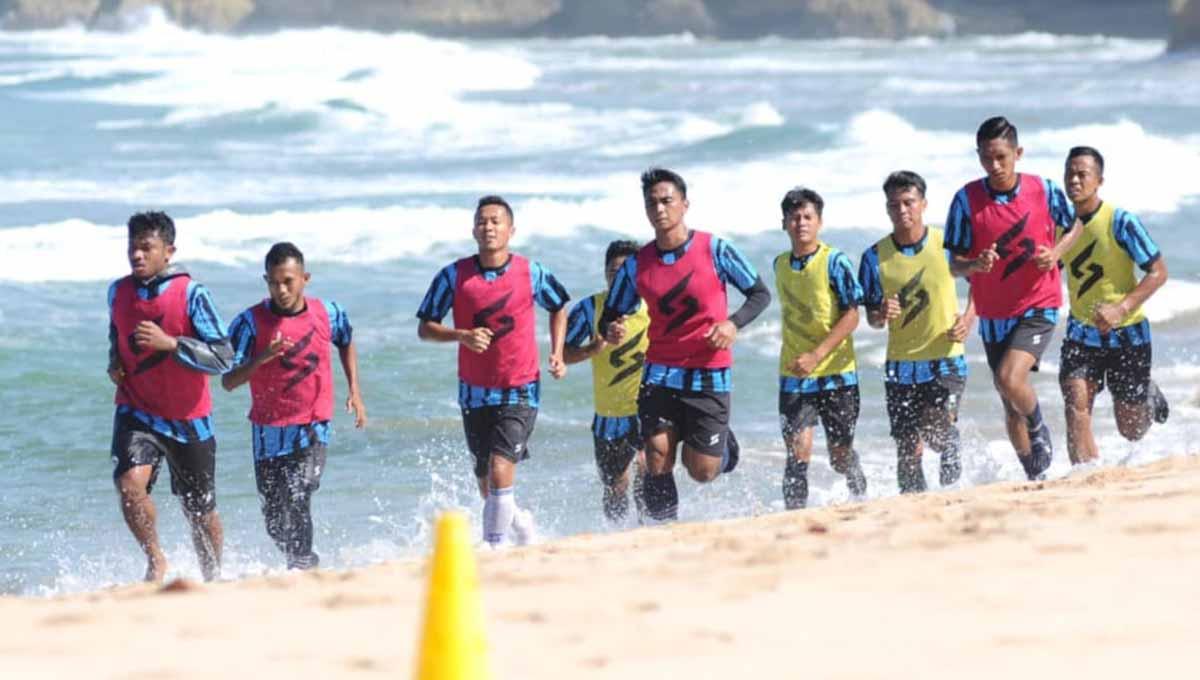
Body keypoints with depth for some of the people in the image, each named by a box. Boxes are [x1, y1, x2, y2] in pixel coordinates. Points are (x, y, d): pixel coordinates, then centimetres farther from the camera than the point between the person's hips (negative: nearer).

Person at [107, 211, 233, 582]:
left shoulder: (192, 295, -13)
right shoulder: (118, 293, 1)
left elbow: (223, 357, -17)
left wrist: (170, 343, -27)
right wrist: (115, 364, 3)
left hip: (188, 419, -2)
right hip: (137, 412, 2)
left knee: (200, 512, 10)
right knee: (129, 483, -25)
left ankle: (213, 579, 34)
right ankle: (155, 561, -4)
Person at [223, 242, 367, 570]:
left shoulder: (328, 314, -2)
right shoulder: (250, 322, -9)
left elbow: (346, 343, 22)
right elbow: (228, 381, -13)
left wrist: (354, 391, 15)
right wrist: (262, 358, -29)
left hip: (313, 430, -1)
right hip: (269, 432, 1)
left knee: (296, 501, -22)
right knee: (275, 523, 8)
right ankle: (307, 562, 32)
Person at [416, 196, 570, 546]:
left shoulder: (531, 274, -4)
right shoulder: (454, 276, -5)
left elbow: (559, 307, 15)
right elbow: (425, 328, -1)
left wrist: (557, 354, 4)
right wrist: (462, 335, -19)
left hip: (520, 391, -2)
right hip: (475, 392, 2)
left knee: (501, 471, -20)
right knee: (487, 486, 12)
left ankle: (495, 548, -12)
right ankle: (519, 522, 41)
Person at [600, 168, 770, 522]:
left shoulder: (714, 251, -6)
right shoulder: (636, 265, 2)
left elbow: (760, 294, 1)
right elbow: (611, 315, 10)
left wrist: (734, 323, -18)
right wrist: (612, 330, -16)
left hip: (709, 376, -2)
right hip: (660, 376, 2)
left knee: (703, 472, 0)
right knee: (657, 462, -10)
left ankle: (723, 441, 34)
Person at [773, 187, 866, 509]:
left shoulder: (834, 261, -8)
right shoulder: (781, 265, 8)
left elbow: (852, 316, -12)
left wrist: (817, 356, -21)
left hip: (836, 373, -3)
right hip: (794, 376, 3)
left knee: (840, 455, 8)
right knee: (798, 452, -13)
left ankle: (860, 497, 38)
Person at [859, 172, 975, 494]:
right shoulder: (876, 257, -2)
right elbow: (872, 317, 3)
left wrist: (969, 319, -5)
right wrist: (882, 314, -20)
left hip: (946, 359, -2)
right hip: (901, 364, 2)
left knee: (939, 432, -19)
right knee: (909, 449, 1)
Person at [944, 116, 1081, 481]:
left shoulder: (1043, 190, -9)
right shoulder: (967, 199, -9)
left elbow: (1073, 227, 10)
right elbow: (954, 263, -5)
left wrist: (1055, 253, -10)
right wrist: (974, 265, -27)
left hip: (1038, 306, -3)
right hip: (994, 313, 3)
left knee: (1010, 378, -26)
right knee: (1011, 408, 11)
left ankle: (1039, 429, 5)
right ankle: (1036, 477, 31)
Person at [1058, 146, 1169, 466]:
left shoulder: (1121, 222, -19)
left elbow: (1158, 272, -18)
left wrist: (1121, 309, -29)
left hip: (1127, 334, -3)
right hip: (1082, 334, 3)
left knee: (1132, 430, 7)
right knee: (1076, 406, -20)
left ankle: (1149, 395, 41)